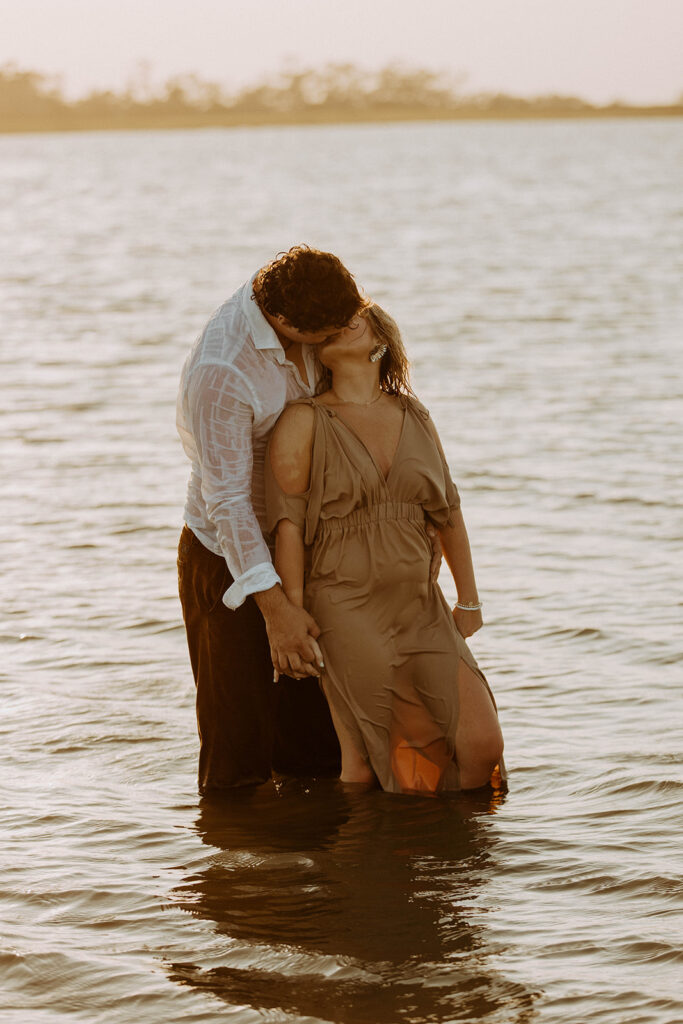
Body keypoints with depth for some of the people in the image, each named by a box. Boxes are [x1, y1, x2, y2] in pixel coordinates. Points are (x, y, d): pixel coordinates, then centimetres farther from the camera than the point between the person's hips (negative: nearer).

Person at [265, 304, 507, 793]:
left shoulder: (415, 418, 9)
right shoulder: (304, 422, -3)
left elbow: (447, 510, 18)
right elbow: (287, 524, -9)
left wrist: (469, 598, 21)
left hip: (421, 611, 4)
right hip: (347, 613, -4)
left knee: (484, 743, -6)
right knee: (366, 761, -2)